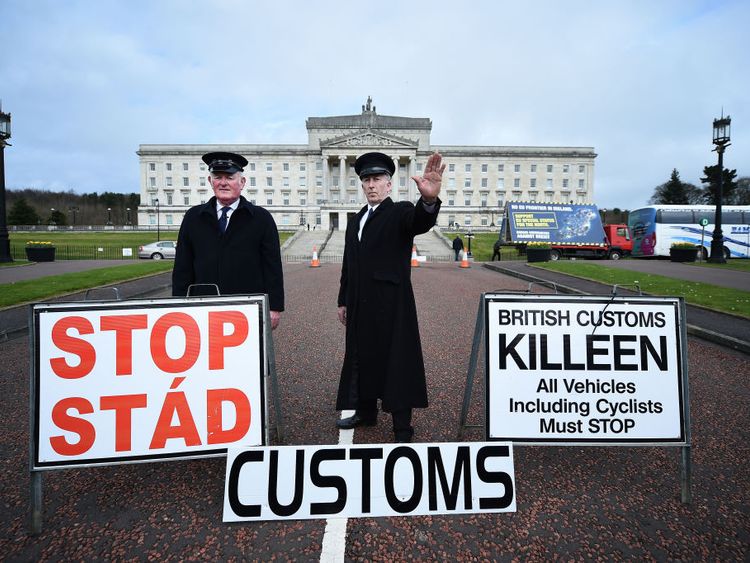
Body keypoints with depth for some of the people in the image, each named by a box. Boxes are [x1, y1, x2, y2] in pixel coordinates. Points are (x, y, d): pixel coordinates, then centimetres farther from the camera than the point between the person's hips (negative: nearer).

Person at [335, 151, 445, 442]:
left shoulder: (401, 212, -4)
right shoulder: (355, 220, 15)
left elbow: (420, 222, -29)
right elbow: (348, 264, 17)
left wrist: (429, 200, -51)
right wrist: (343, 301, 15)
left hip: (392, 306, -6)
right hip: (360, 306, 7)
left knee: (397, 362, 0)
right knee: (361, 357, 16)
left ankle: (402, 427, 11)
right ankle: (365, 411, 35)